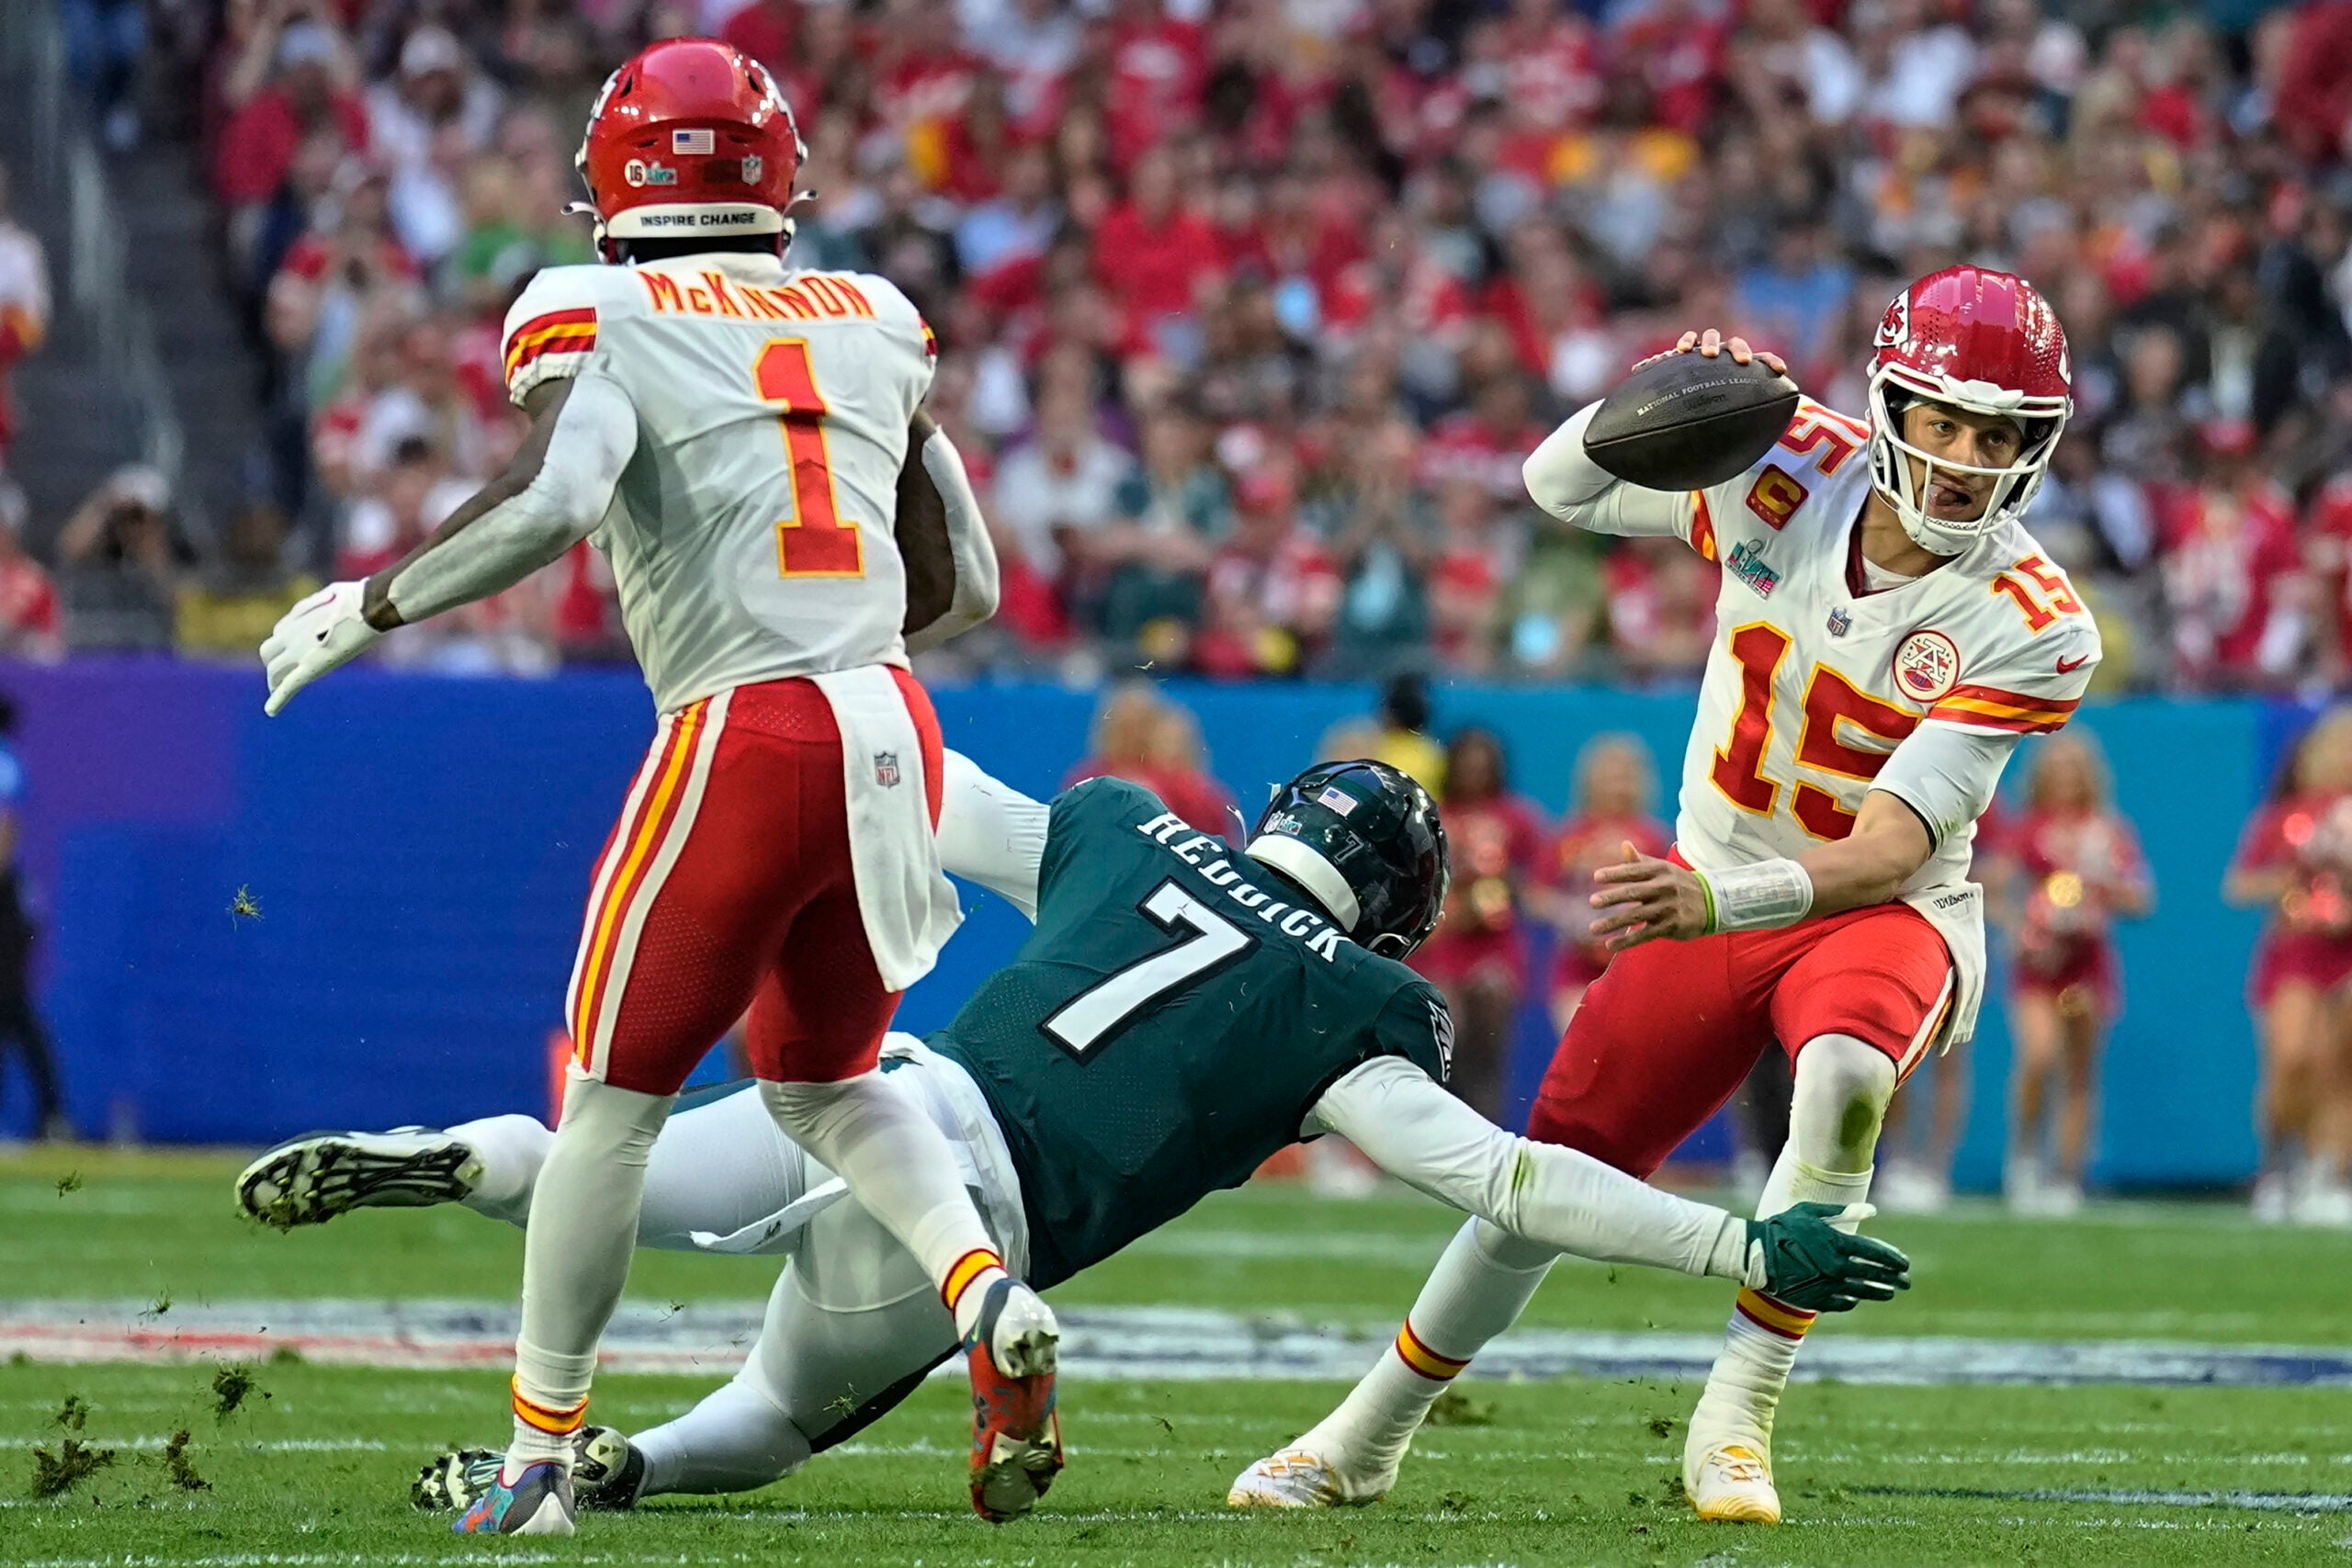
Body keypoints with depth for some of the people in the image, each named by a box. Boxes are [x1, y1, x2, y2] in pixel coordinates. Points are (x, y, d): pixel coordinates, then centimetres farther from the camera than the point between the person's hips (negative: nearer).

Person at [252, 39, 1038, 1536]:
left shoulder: (603, 322, -1)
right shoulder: (874, 326, 15)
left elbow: (551, 500, -20)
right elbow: (966, 585, 16)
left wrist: (370, 607, -8)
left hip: (743, 737, -5)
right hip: (892, 726, 5)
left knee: (618, 1094, 9)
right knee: (824, 1078, 22)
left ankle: (540, 1457, 14)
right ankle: (992, 1297, -3)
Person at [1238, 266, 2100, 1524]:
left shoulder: (2028, 628, -23)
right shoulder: (1793, 472, -14)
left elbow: (1887, 852, -28)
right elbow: (1560, 486, -1)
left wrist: (1717, 901, -43)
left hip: (1881, 912, -3)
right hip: (1711, 894, 3)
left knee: (1844, 1079, -36)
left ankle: (1734, 1426, -25)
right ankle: (1366, 1439, 24)